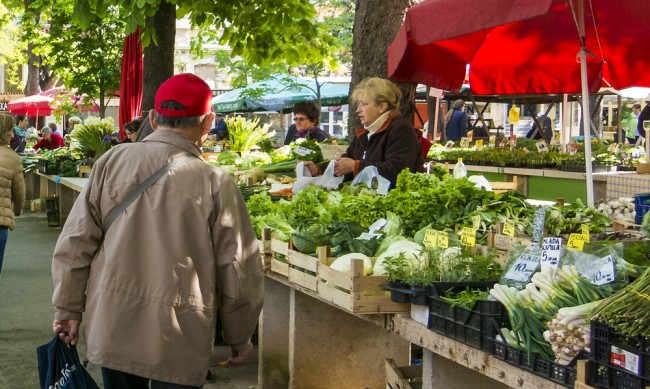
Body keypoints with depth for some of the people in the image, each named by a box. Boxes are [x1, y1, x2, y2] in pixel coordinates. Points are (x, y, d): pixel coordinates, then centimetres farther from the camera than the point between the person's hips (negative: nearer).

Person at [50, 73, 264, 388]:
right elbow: (238, 271, -4)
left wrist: (68, 309, 11)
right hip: (178, 337, -3)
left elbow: (75, 242, 0)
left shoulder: (113, 161, -3)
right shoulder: (215, 183, -9)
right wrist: (240, 338, 9)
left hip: (112, 327, 3)